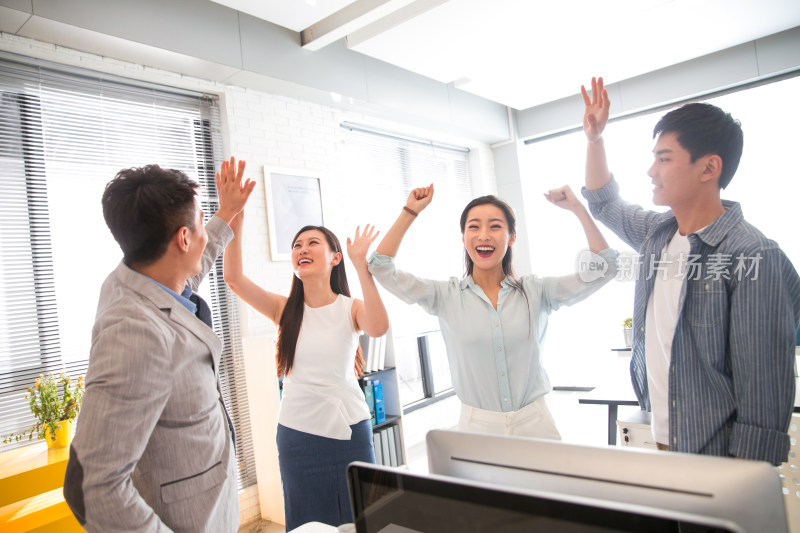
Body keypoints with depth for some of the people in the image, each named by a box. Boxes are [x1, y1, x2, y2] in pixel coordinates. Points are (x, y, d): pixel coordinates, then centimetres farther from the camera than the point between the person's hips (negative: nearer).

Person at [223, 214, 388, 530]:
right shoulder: (285, 310, 2)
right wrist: (236, 218, -18)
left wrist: (360, 264, -29)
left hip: (349, 430, -1)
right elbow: (233, 278, -11)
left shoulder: (351, 308, -3)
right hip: (297, 433, 2)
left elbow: (378, 328, -26)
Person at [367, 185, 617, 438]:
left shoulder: (535, 291, 0)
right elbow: (381, 270, -6)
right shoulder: (446, 296, -2)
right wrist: (410, 211, -6)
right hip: (477, 426, -1)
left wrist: (577, 208, -6)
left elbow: (603, 267, -2)